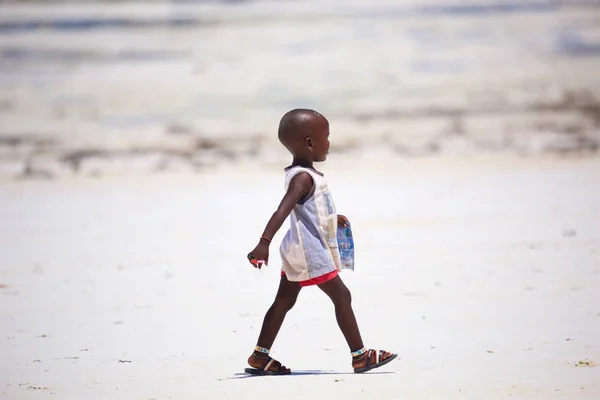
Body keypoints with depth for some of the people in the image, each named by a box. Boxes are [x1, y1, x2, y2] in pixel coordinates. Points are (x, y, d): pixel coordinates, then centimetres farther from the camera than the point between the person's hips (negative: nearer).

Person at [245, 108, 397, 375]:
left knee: (284, 301, 12)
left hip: (297, 252, 10)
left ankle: (260, 356, 14)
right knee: (342, 297, -1)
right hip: (311, 253, -10)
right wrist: (264, 243, -43)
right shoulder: (304, 178, -22)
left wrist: (332, 217, 42)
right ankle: (360, 356, 4)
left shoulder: (296, 174, 10)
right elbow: (282, 211, -34)